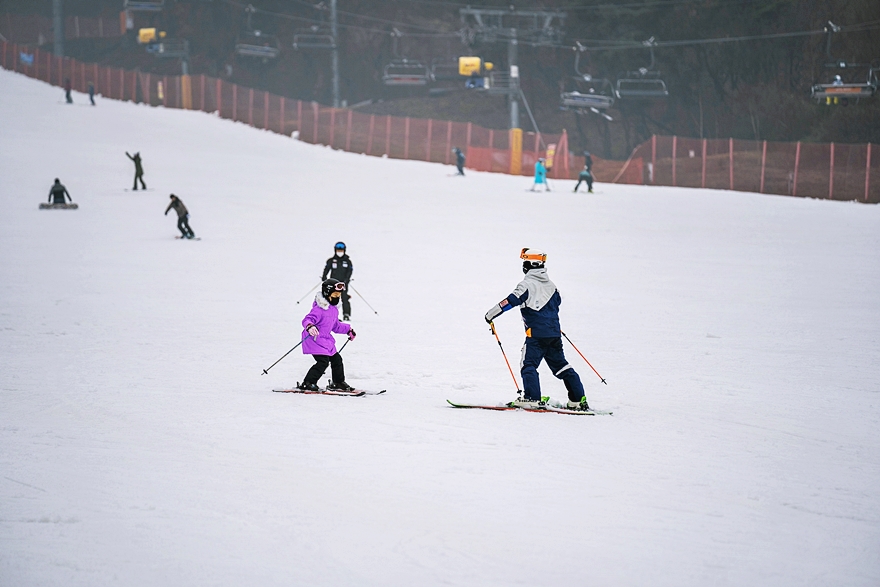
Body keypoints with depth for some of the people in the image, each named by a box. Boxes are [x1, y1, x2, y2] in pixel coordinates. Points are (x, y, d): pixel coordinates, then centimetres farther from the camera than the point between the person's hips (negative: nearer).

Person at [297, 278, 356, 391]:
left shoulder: (334, 310, 12)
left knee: (336, 359, 17)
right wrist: (309, 326, -52)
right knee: (323, 361, -20)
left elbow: (336, 326, 28)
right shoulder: (319, 309, -20)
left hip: (326, 340, 10)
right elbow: (307, 320, -30)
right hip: (314, 339, -10)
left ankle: (338, 383, 36)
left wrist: (348, 330, 33)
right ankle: (307, 384, -16)